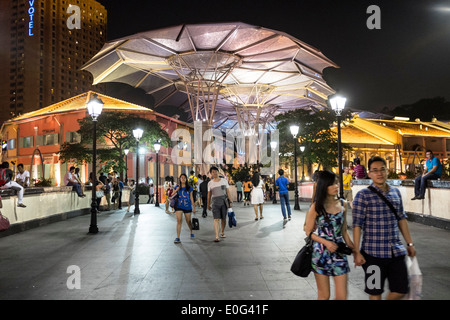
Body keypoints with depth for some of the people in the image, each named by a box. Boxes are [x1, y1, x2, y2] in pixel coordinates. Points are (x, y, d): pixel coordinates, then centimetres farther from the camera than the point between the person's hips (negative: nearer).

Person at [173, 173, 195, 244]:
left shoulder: (189, 188, 4)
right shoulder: (176, 187, 5)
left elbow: (191, 197, 8)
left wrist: (194, 207, 6)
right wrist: (176, 191, -11)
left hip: (187, 206, 1)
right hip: (179, 206, 0)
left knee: (188, 221, 11)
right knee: (179, 221, -11)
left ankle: (191, 233, 39)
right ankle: (177, 238, -9)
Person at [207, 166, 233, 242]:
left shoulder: (224, 180, 5)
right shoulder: (210, 183, 6)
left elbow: (228, 192, 6)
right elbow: (209, 195, 12)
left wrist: (230, 201, 1)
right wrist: (208, 204, 12)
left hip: (224, 201, 1)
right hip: (215, 202, -1)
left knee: (223, 218, 9)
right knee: (216, 219, -12)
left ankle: (222, 232, 32)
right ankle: (217, 236, -14)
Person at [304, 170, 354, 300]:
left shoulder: (343, 204, 4)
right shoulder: (316, 207, -8)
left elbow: (344, 231, 12)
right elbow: (309, 232, -3)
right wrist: (326, 242, -15)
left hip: (339, 253, 3)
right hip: (321, 252, -3)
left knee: (342, 296, 2)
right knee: (324, 295, 8)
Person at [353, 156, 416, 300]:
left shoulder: (396, 192, 9)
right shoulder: (363, 195, -9)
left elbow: (401, 219, 17)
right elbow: (357, 225, -11)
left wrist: (410, 243, 17)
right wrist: (357, 252, -13)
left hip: (397, 251, 5)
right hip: (373, 253, -5)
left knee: (401, 289, 11)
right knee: (375, 292, 8)